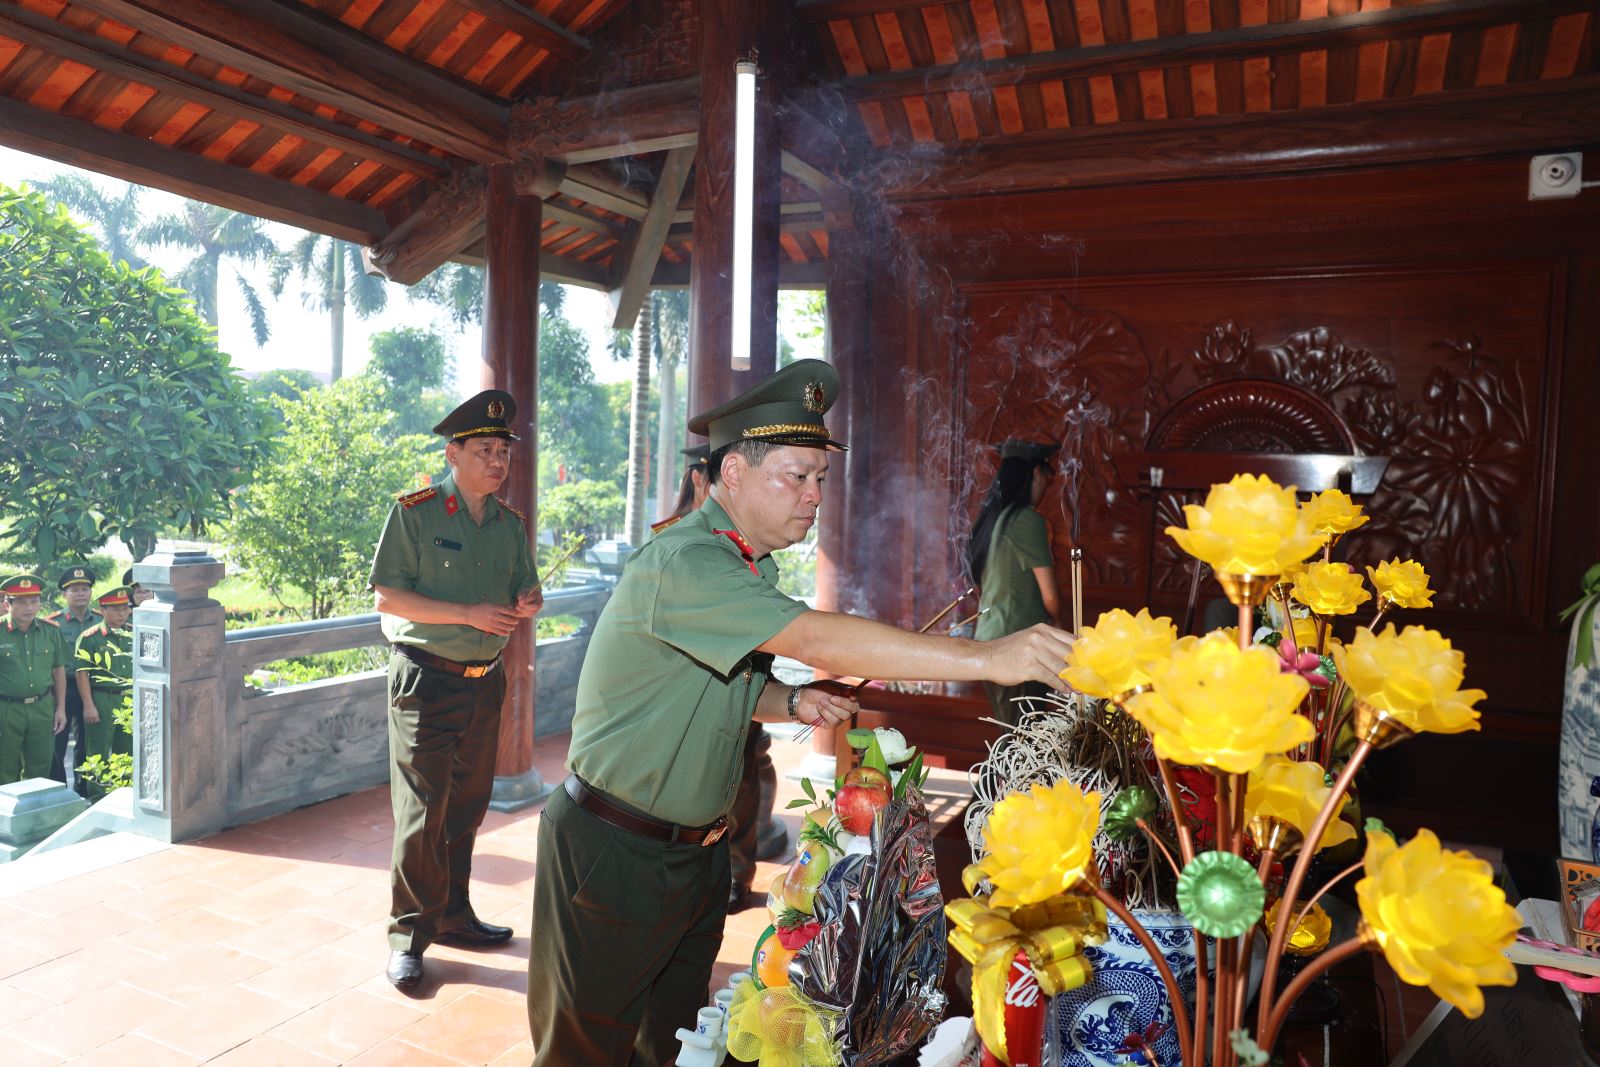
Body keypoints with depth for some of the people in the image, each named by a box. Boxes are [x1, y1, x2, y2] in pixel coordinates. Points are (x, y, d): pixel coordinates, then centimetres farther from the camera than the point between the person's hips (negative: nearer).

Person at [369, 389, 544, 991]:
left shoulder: (510, 523, 9)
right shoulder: (415, 512, -8)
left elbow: (525, 590, 15)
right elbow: (388, 598, -13)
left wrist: (529, 602, -10)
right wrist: (470, 614, -21)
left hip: (485, 681, 6)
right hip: (426, 680, -6)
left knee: (467, 806, 14)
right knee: (422, 811, -3)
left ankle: (453, 916, 29)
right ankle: (409, 936, 11)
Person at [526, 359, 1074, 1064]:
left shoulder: (752, 569, 6)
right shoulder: (682, 564, -26)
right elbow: (815, 638, -38)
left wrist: (794, 703, -5)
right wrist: (986, 658, -40)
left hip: (697, 844, 8)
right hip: (614, 850, -8)